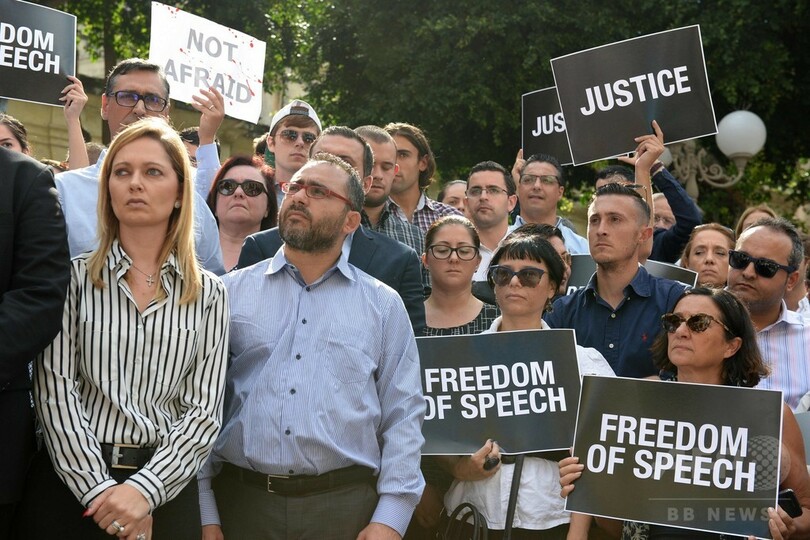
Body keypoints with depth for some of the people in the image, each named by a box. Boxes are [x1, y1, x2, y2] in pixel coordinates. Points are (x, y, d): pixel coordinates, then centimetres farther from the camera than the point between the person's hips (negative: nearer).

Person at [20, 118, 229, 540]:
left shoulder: (208, 294, 4)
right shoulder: (74, 277, 2)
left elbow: (204, 411, -1)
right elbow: (56, 393, -6)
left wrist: (143, 489, -15)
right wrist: (99, 488, -16)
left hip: (165, 485, 1)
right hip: (71, 480, -1)